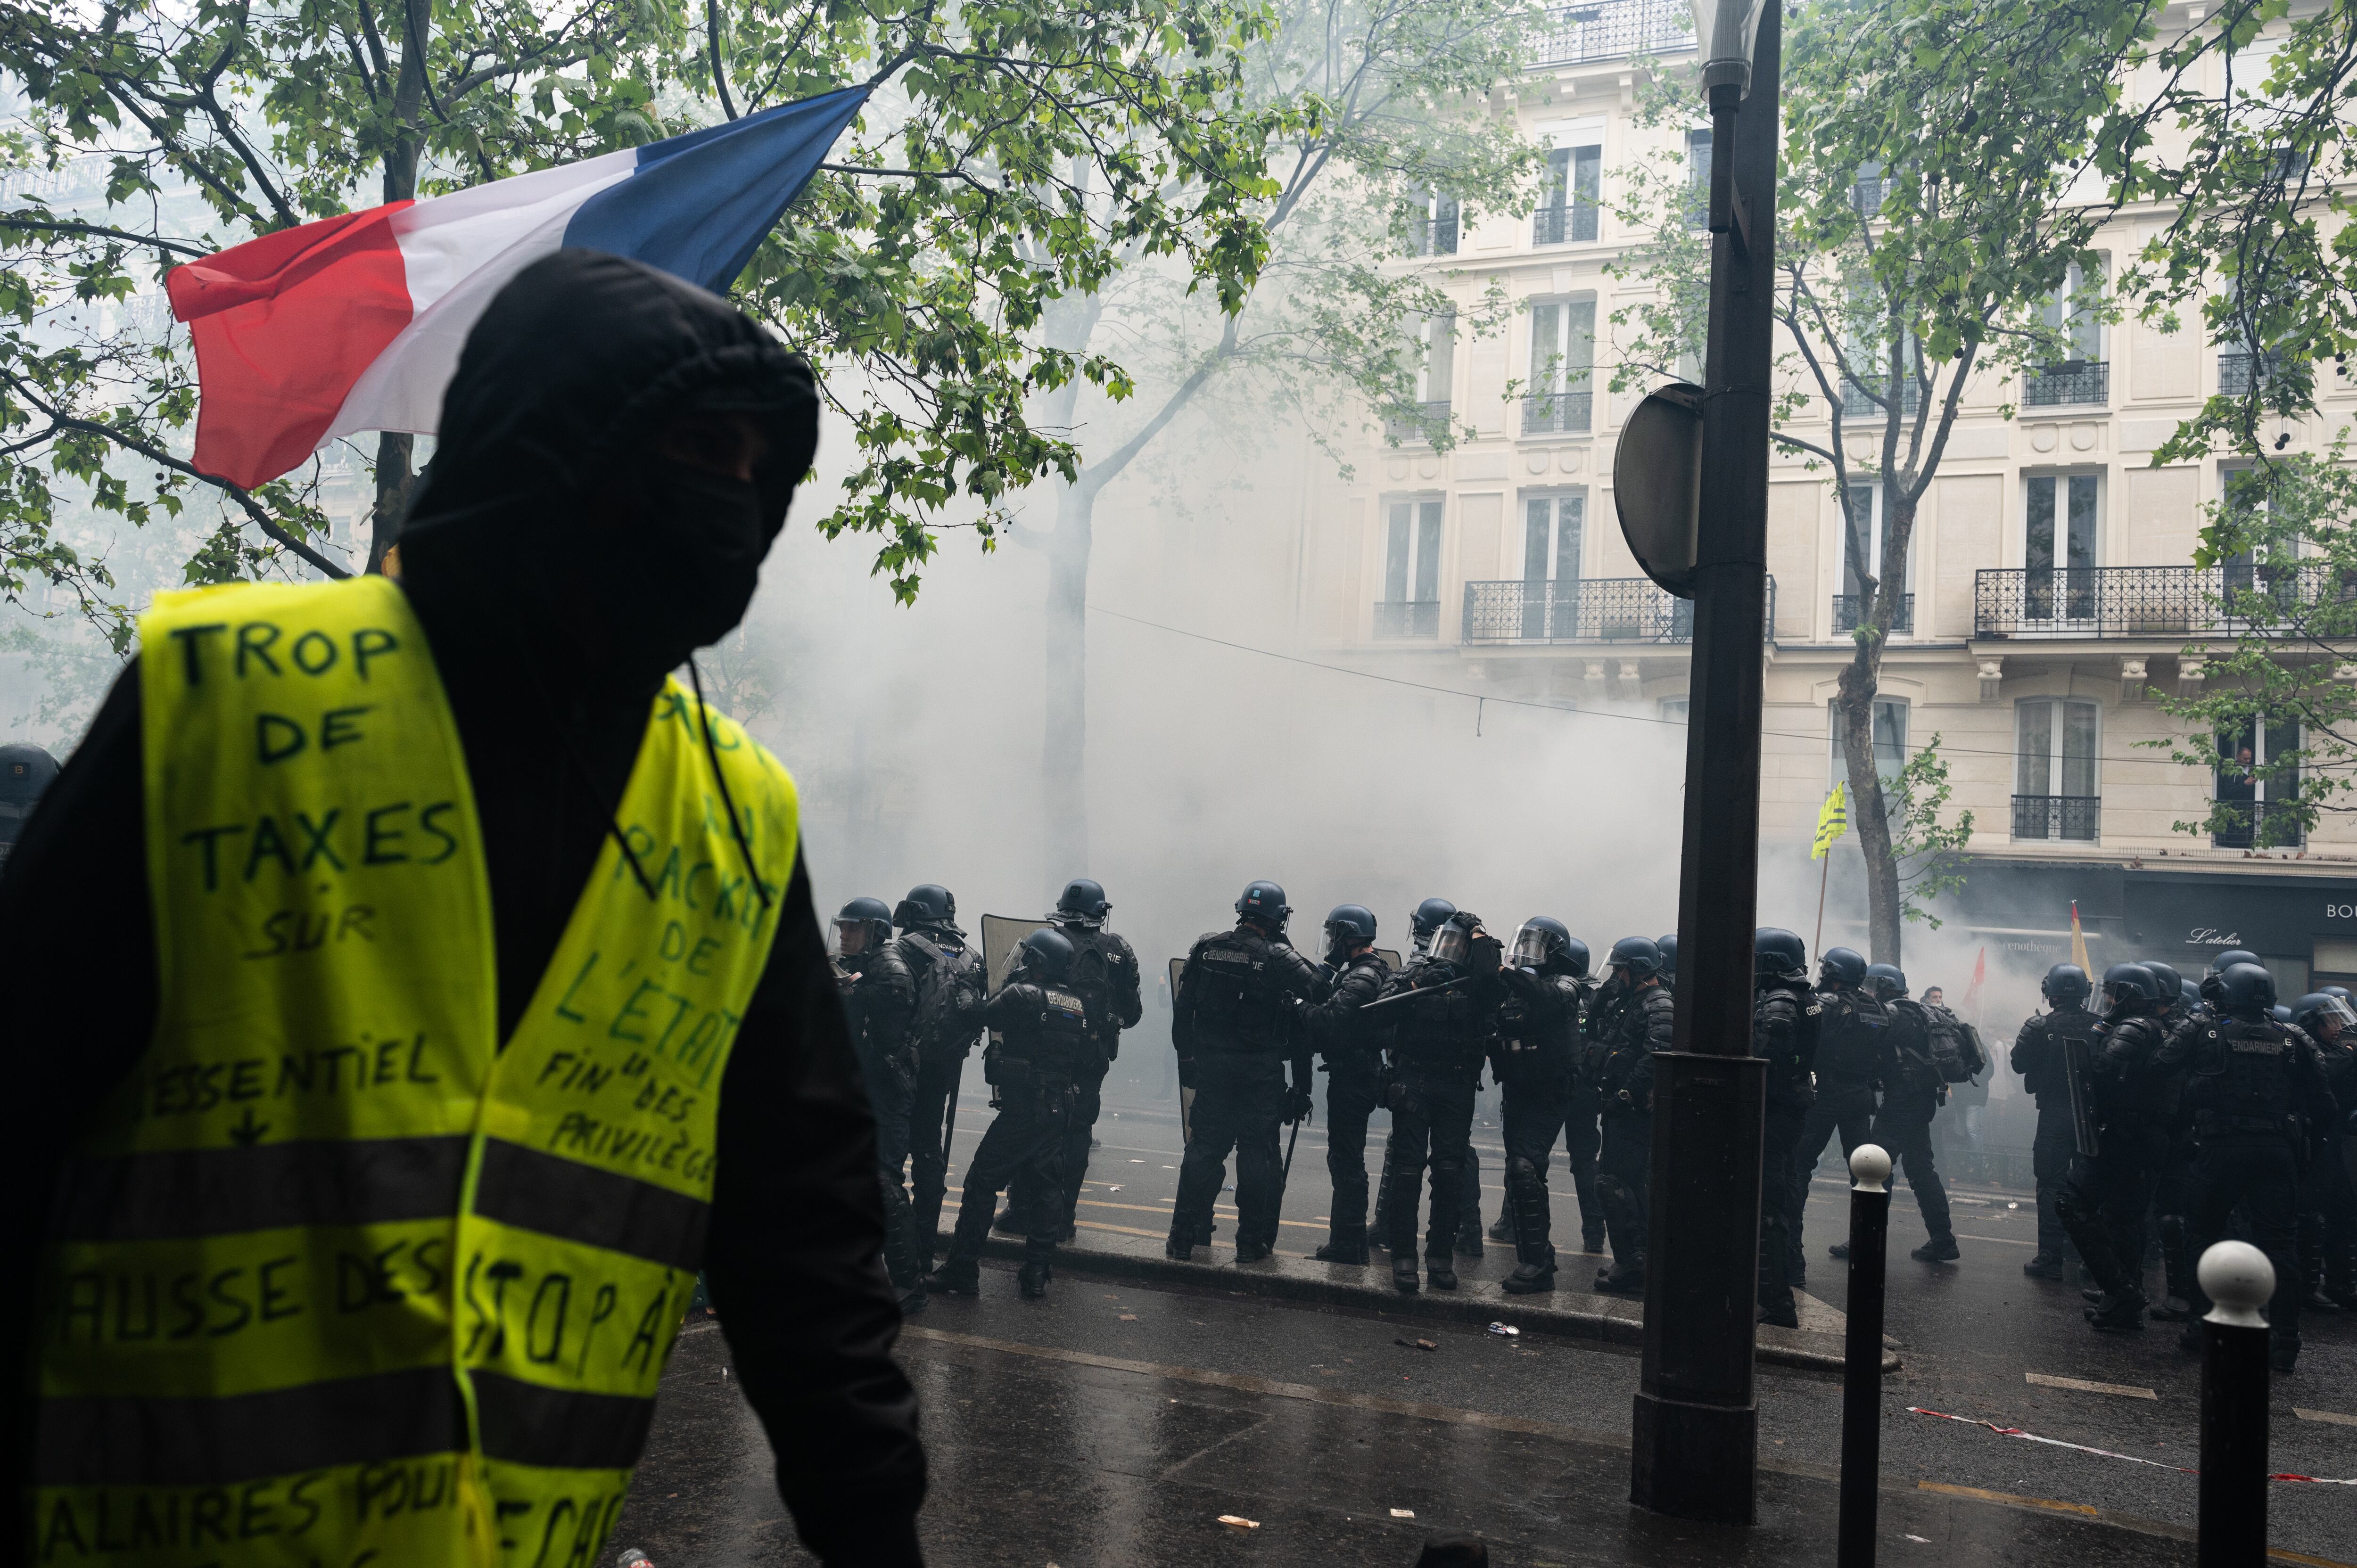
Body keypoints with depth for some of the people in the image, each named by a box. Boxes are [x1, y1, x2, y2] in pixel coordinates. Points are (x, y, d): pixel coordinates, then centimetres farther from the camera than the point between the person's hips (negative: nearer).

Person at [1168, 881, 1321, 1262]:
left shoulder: (1205, 947, 1)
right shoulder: (1282, 960, -10)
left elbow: (1183, 1007, 6)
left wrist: (1186, 1054, 15)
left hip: (1211, 1065, 3)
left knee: (1203, 1148, 11)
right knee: (1257, 1152, 6)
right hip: (1260, 1072, -3)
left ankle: (1183, 1237, 14)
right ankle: (1252, 1241, 11)